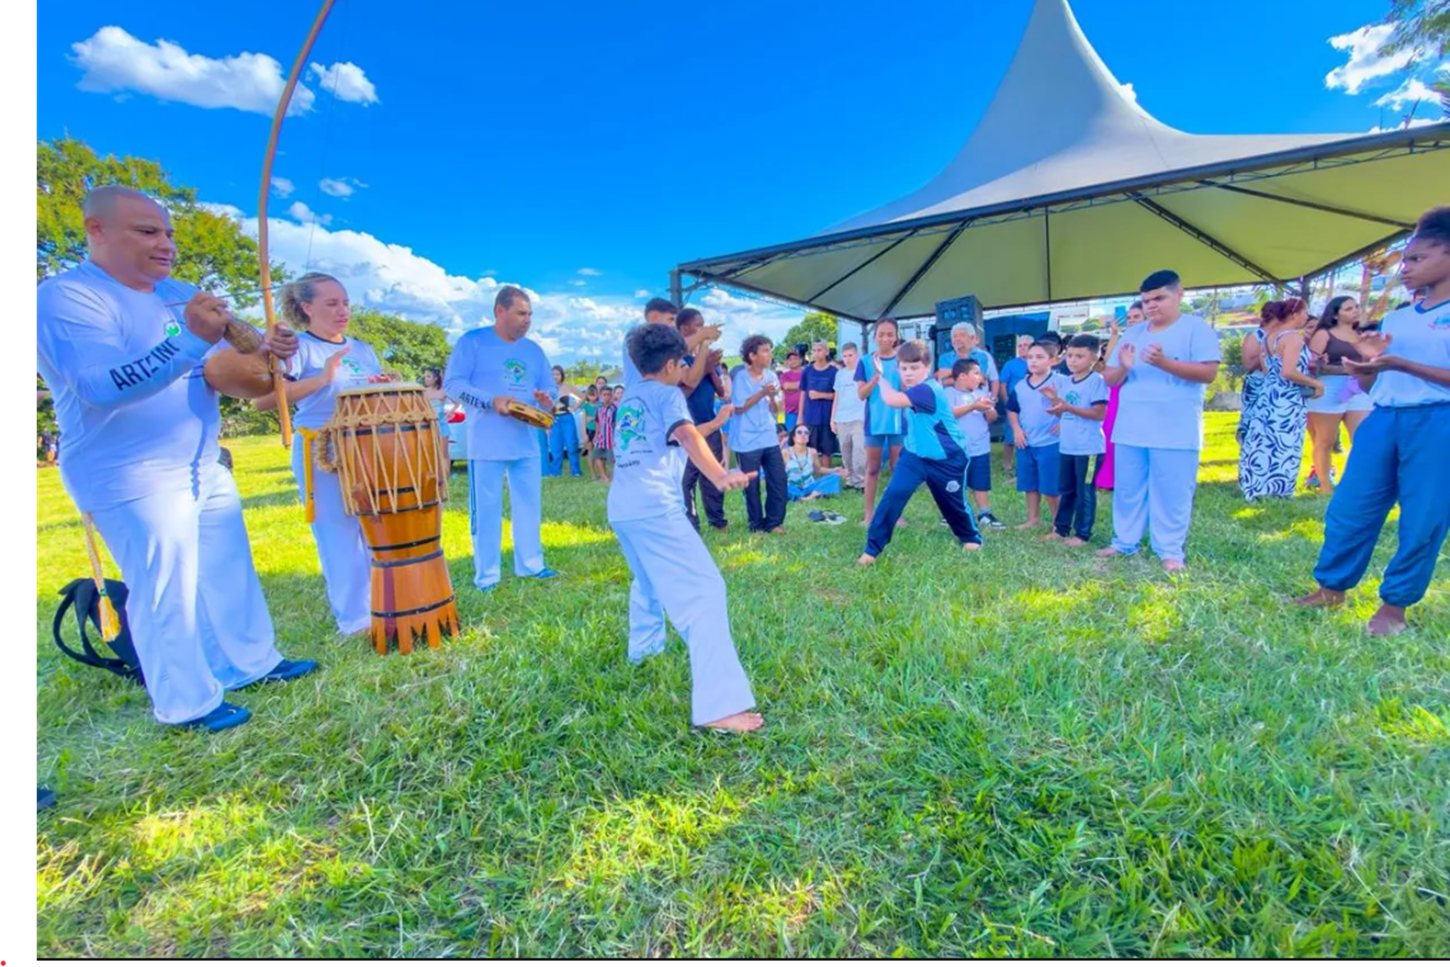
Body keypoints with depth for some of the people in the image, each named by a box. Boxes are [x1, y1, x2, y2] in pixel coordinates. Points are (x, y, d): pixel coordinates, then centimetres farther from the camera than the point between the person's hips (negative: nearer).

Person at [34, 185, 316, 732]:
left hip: (205, 468, 8)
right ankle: (186, 705, 13)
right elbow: (102, 386, -28)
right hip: (131, 479, -8)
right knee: (165, 592, 0)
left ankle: (251, 664, 28)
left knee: (231, 573, 14)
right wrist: (192, 339, -39)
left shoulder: (181, 295, 9)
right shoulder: (65, 298, -14)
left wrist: (265, 353, -10)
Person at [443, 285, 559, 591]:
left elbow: (549, 388, 15)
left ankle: (530, 564, 22)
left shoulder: (533, 350, 14)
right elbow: (452, 383, -10)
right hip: (487, 444, -5)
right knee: (486, 508, 1)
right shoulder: (472, 342, -3)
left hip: (526, 443, 6)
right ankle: (486, 575, 11)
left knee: (529, 504, 10)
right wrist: (491, 401, -23)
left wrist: (547, 399, -10)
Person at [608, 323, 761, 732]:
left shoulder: (629, 398, 24)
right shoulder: (668, 394, 2)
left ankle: (643, 648, 52)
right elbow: (687, 436, -21)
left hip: (620, 507, 9)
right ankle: (718, 705, -18)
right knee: (703, 590, -12)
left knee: (647, 581, 32)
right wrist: (719, 476, -38)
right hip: (654, 506, -9)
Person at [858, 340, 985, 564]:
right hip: (916, 455, 6)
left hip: (947, 459, -6)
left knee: (953, 502, 14)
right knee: (893, 494, -12)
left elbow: (891, 400, -40)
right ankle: (872, 549, -7)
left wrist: (882, 378, -23)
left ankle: (971, 537, 46)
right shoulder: (911, 392, 0)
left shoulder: (928, 390, -28)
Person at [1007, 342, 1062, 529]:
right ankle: (1033, 519, 28)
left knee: (1051, 486, 1)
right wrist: (1016, 429, 5)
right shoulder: (1021, 386, 8)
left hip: (1050, 443, -6)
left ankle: (1056, 522, 15)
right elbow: (1012, 410, 18)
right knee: (1029, 484, 15)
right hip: (1026, 443, 6)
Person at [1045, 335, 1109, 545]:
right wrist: (1054, 400, -5)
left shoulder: (1097, 381, -10)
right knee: (1065, 490, 15)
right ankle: (1060, 528, 25)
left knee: (1085, 492, 2)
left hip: (1089, 447, -7)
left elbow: (1099, 413, -17)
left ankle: (1082, 533, 12)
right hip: (1066, 446, 7)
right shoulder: (1064, 382, 10)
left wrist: (1069, 407, -23)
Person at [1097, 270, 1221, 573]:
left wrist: (1164, 363, -22)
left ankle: (1170, 550, 11)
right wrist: (1123, 367, -12)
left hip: (1176, 431, -5)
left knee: (1171, 492, 1)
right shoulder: (1132, 333, 14)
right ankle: (1125, 542, 21)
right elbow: (1109, 379, 11)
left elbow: (1208, 373, -11)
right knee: (1127, 489, 10)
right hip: (1130, 429, 5)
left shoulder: (1197, 328, 0)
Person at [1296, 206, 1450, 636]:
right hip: (1382, 419, 5)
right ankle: (1331, 587, 17)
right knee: (1349, 508, 4)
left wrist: (1398, 364, -19)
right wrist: (1366, 361, -3)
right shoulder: (1394, 319, 16)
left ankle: (1395, 605, 14)